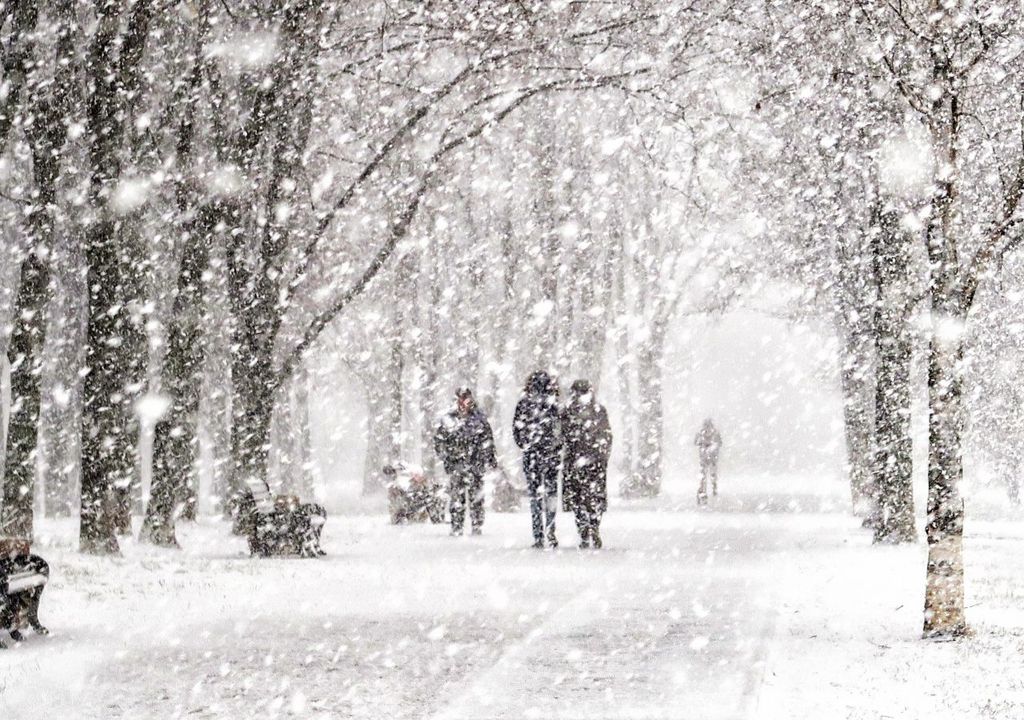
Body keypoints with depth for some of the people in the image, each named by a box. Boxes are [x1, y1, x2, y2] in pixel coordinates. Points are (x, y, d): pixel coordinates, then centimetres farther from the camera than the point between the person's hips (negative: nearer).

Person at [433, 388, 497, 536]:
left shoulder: (479, 417, 6)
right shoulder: (448, 420, 2)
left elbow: (487, 438, 14)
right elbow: (439, 441, 7)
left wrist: (490, 456, 10)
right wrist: (446, 457, -1)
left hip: (476, 463, 1)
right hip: (456, 464, -1)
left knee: (476, 496, 2)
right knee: (456, 496, -4)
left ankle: (477, 527, 9)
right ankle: (456, 528, 0)